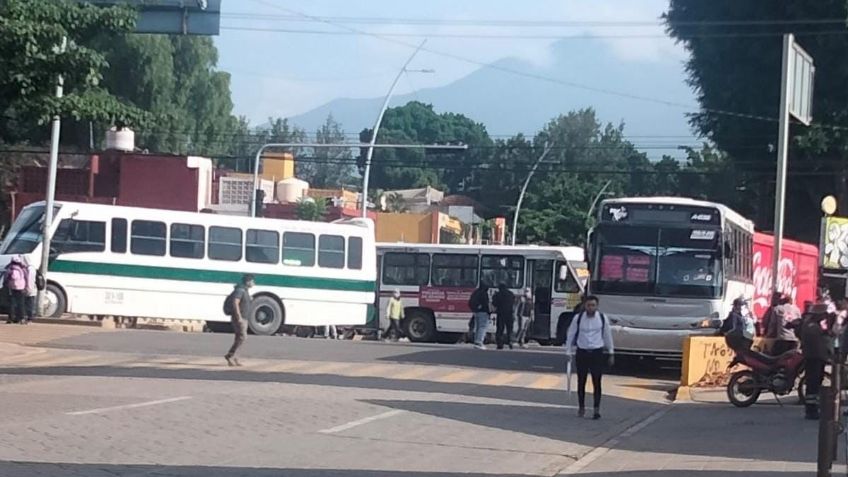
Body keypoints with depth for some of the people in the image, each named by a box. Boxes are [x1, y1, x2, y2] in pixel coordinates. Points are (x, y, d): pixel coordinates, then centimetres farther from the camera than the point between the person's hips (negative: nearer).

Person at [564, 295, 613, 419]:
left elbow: (607, 335, 8)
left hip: (597, 353, -1)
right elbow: (571, 335, 3)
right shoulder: (578, 318, -5)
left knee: (597, 382, -4)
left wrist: (611, 353, 10)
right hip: (581, 352, 1)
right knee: (581, 381, 9)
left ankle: (597, 409, -1)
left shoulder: (602, 318, -3)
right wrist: (568, 352, 1)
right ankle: (581, 407, 24)